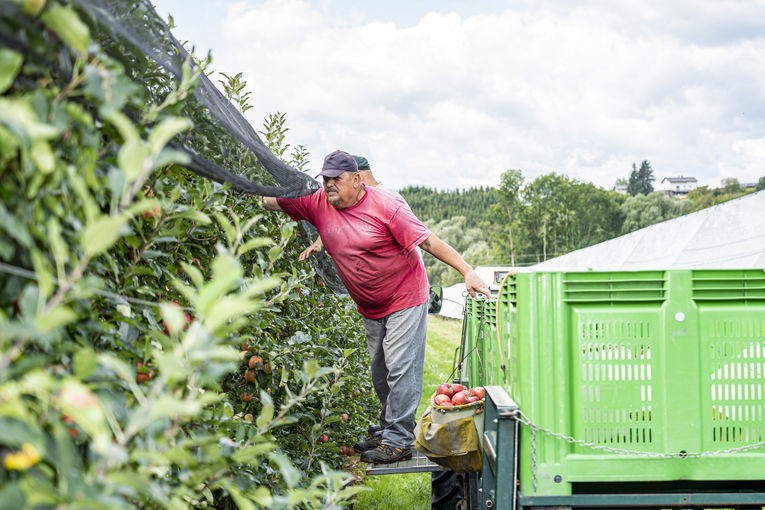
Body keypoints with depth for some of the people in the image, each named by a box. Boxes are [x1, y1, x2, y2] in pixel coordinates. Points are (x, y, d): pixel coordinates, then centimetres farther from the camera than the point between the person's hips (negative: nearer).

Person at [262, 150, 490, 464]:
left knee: (401, 369, -10)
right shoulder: (318, 204, -3)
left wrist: (468, 272, -24)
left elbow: (428, 241, -19)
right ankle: (388, 431, 24)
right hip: (370, 309, 6)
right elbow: (270, 201, 3)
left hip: (405, 299, -6)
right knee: (380, 373, 12)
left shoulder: (385, 207, -18)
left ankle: (398, 441, -8)